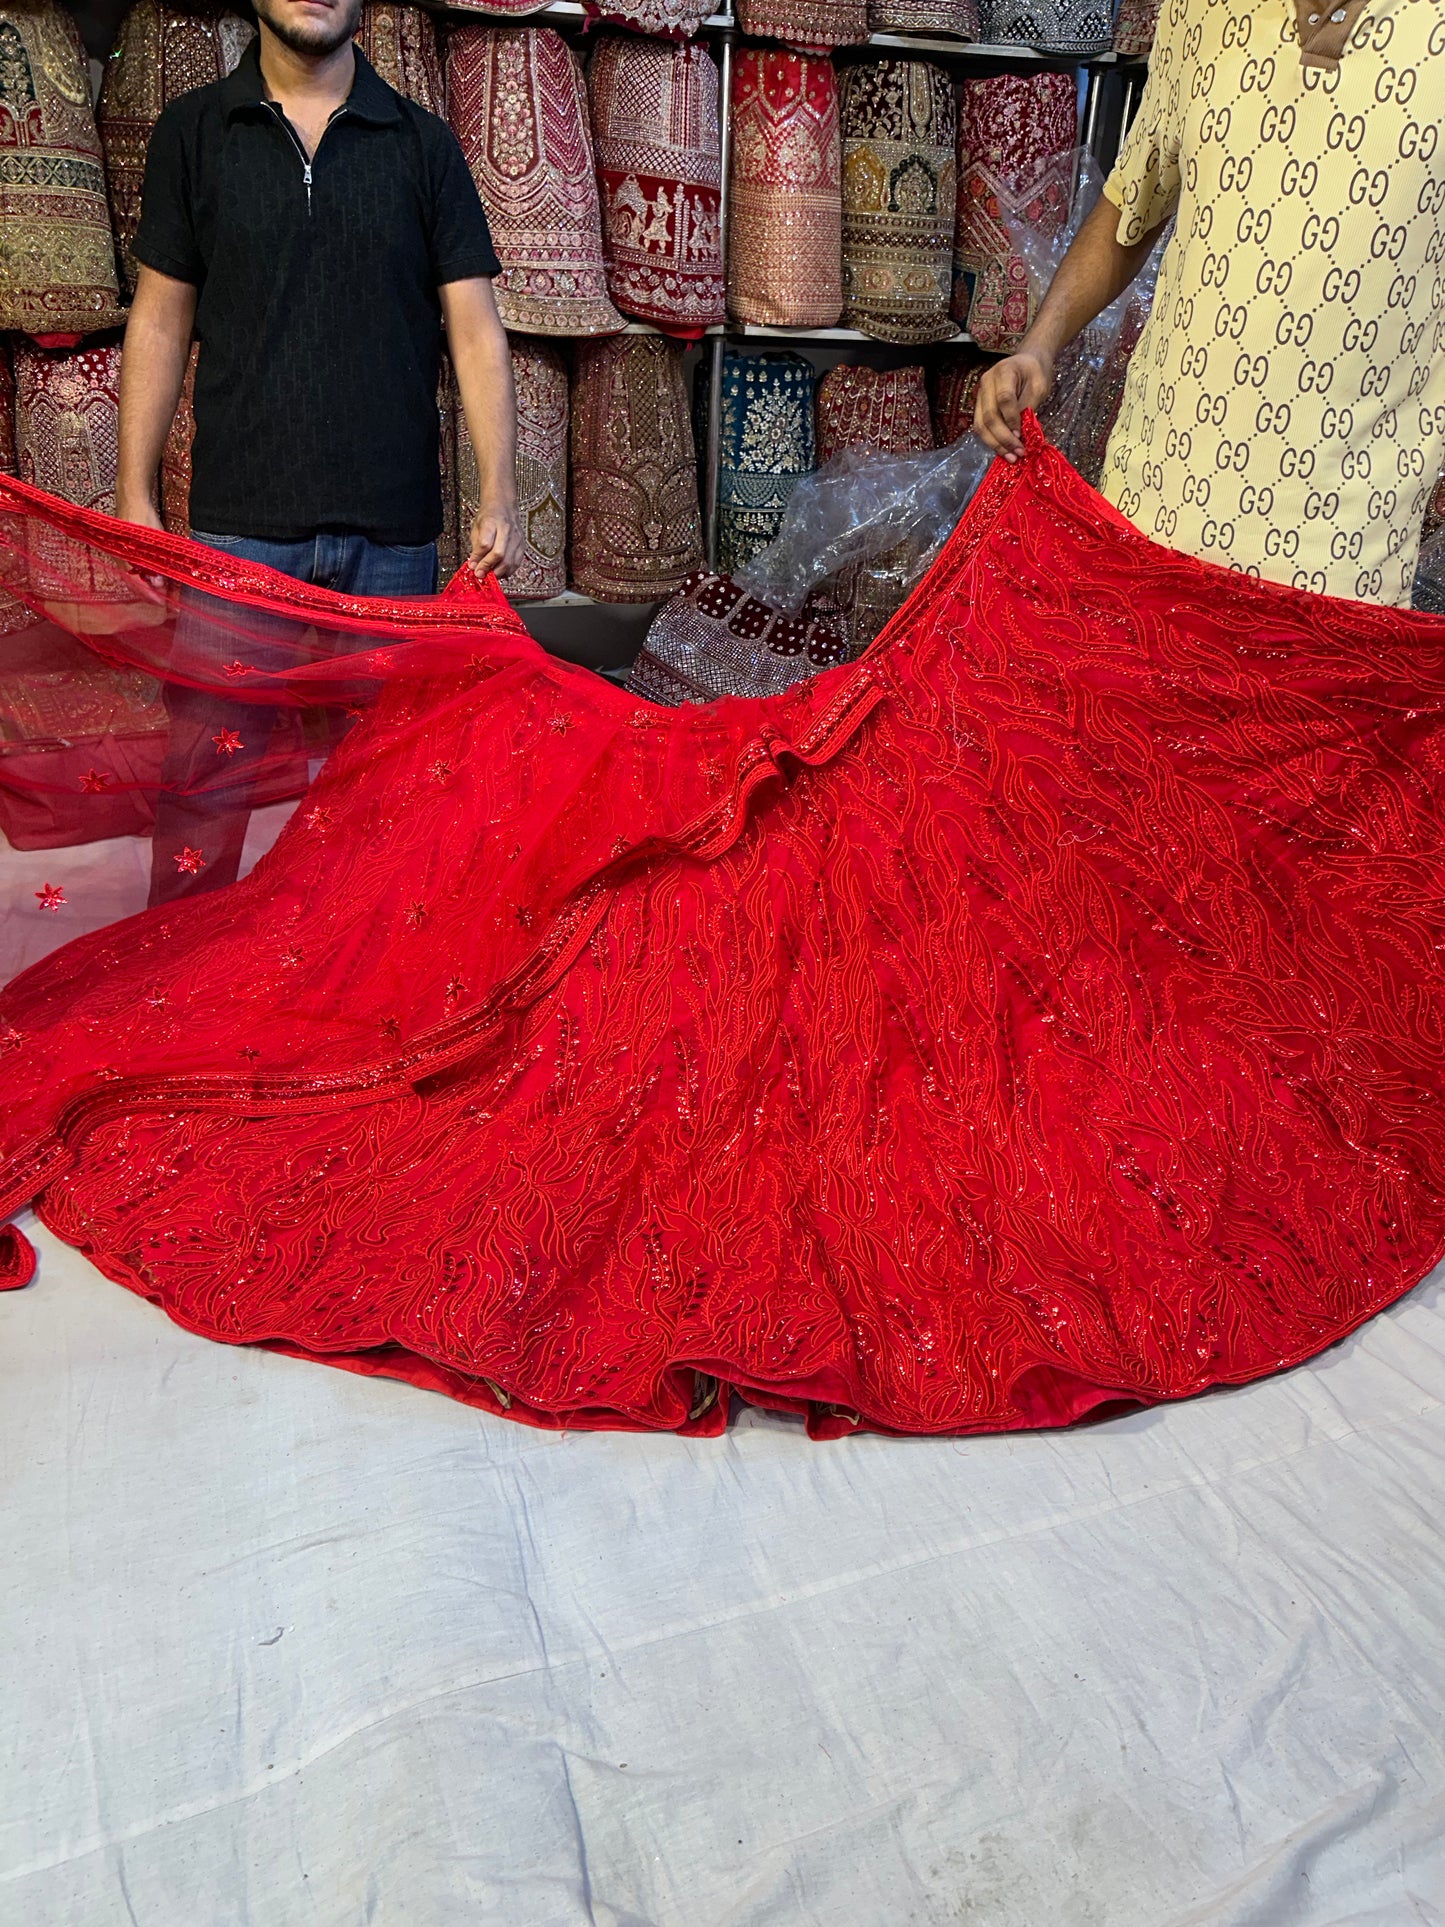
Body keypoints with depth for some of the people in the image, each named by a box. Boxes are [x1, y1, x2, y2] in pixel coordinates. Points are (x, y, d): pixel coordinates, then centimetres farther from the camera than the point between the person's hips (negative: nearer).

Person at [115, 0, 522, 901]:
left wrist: (499, 494, -7)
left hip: (392, 525, 1)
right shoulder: (193, 132, 9)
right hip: (239, 520, 0)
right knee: (210, 765, -1)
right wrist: (135, 496, 4)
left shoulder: (423, 143, 7)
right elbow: (161, 321, 9)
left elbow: (475, 329, 3)